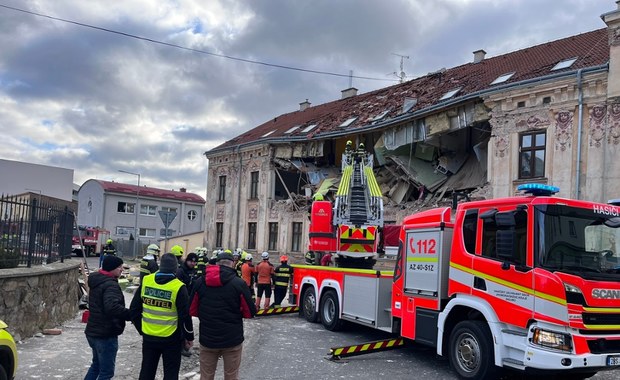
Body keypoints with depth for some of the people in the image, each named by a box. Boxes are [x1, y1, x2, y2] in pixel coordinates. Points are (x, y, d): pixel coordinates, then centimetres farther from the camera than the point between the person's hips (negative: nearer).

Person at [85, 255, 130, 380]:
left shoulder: (96, 281, 9)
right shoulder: (110, 285, -22)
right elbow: (112, 307, -38)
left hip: (93, 332, 10)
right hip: (106, 335, -9)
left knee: (96, 365, 27)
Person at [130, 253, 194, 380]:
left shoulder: (145, 281, -4)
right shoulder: (178, 287, -16)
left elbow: (134, 309, 3)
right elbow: (185, 316, -13)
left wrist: (141, 329, 15)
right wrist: (189, 337, 1)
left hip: (149, 337, 4)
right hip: (171, 339, -3)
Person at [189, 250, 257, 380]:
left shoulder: (200, 282, -2)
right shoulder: (239, 283, -11)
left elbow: (192, 311, 4)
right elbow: (250, 312, -8)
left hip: (207, 339, 3)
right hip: (232, 339, -2)